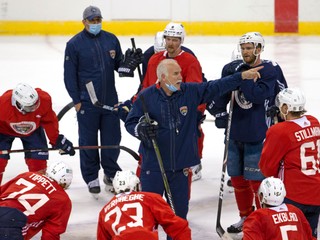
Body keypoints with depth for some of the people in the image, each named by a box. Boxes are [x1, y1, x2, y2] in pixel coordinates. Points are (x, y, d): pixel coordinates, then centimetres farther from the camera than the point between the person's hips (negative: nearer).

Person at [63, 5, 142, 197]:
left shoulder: (111, 40, 5)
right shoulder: (75, 44, -6)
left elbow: (118, 65, 11)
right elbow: (70, 74, -5)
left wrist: (128, 63, -12)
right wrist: (76, 100, -8)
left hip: (110, 100, 3)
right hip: (87, 101, -3)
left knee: (112, 138, 9)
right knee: (88, 141, 4)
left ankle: (111, 174, 26)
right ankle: (91, 178, 16)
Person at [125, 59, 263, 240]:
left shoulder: (191, 92, 1)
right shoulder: (146, 97, -7)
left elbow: (215, 87, 4)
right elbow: (130, 123, -1)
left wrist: (243, 76, -1)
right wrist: (141, 129, -23)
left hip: (181, 166, 3)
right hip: (153, 165, -3)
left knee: (180, 209, 12)